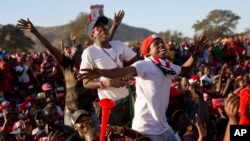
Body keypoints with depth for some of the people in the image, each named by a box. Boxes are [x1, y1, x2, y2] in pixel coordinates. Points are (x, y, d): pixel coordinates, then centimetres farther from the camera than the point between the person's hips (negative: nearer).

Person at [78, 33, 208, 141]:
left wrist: (197, 53, 19)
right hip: (146, 128, -8)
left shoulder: (168, 66, 7)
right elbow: (125, 71, -35)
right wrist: (101, 72, -52)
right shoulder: (145, 65, -17)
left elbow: (183, 70, 28)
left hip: (163, 126, 8)